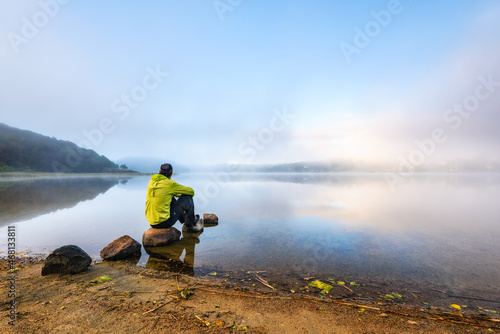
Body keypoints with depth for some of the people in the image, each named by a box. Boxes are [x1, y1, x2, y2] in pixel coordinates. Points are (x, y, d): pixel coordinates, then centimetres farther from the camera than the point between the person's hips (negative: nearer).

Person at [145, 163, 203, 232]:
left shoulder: (152, 181, 6)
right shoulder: (170, 183, -12)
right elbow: (191, 191, -1)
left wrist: (180, 194, 32)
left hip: (152, 223, 8)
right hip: (165, 223, -7)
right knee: (187, 198, 1)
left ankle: (184, 221, 32)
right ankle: (190, 225, 18)